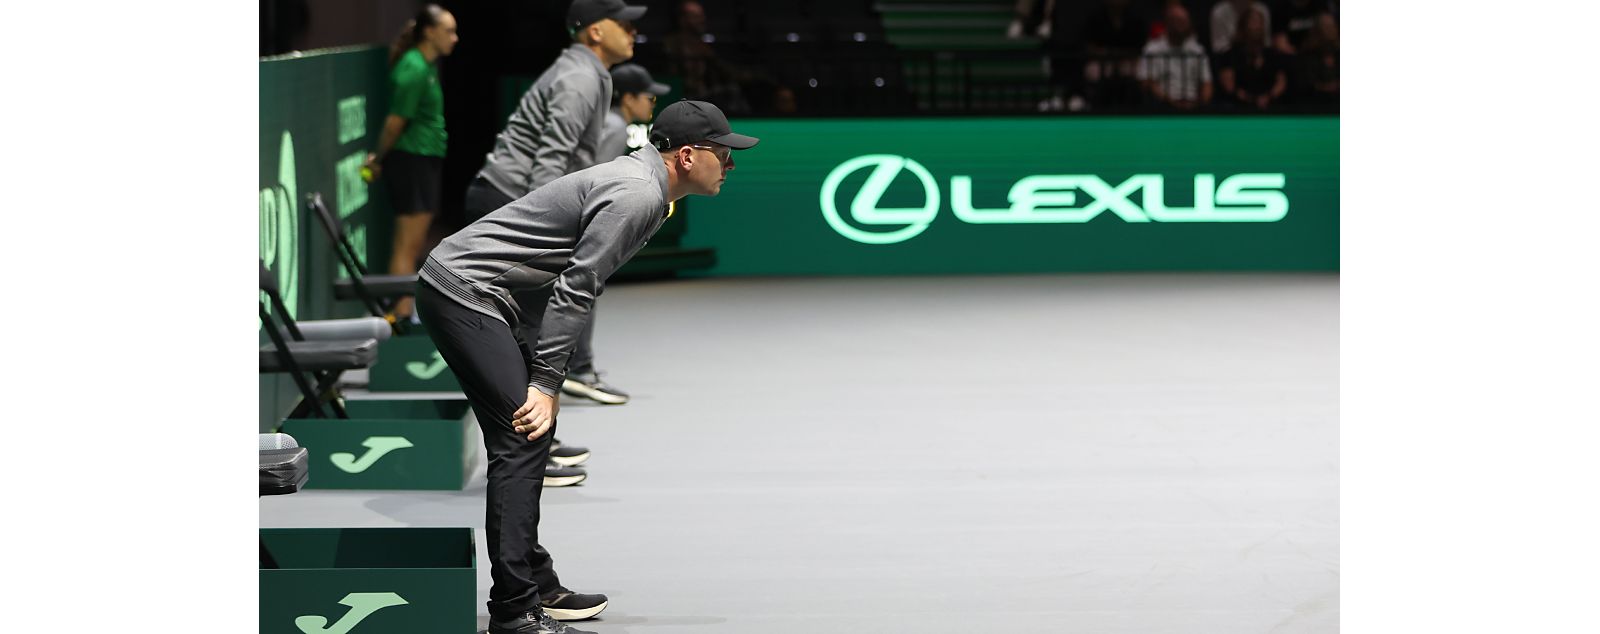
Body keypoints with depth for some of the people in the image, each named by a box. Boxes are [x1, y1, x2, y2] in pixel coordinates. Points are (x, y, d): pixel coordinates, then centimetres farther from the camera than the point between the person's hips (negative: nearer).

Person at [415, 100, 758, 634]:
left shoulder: (640, 185, 16)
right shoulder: (637, 196, -16)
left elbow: (572, 286, 18)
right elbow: (573, 290, -20)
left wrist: (544, 379, 12)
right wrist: (544, 383, -19)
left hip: (460, 290, 11)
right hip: (464, 293, -11)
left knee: (529, 433, 15)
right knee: (522, 436, -15)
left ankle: (535, 586, 23)